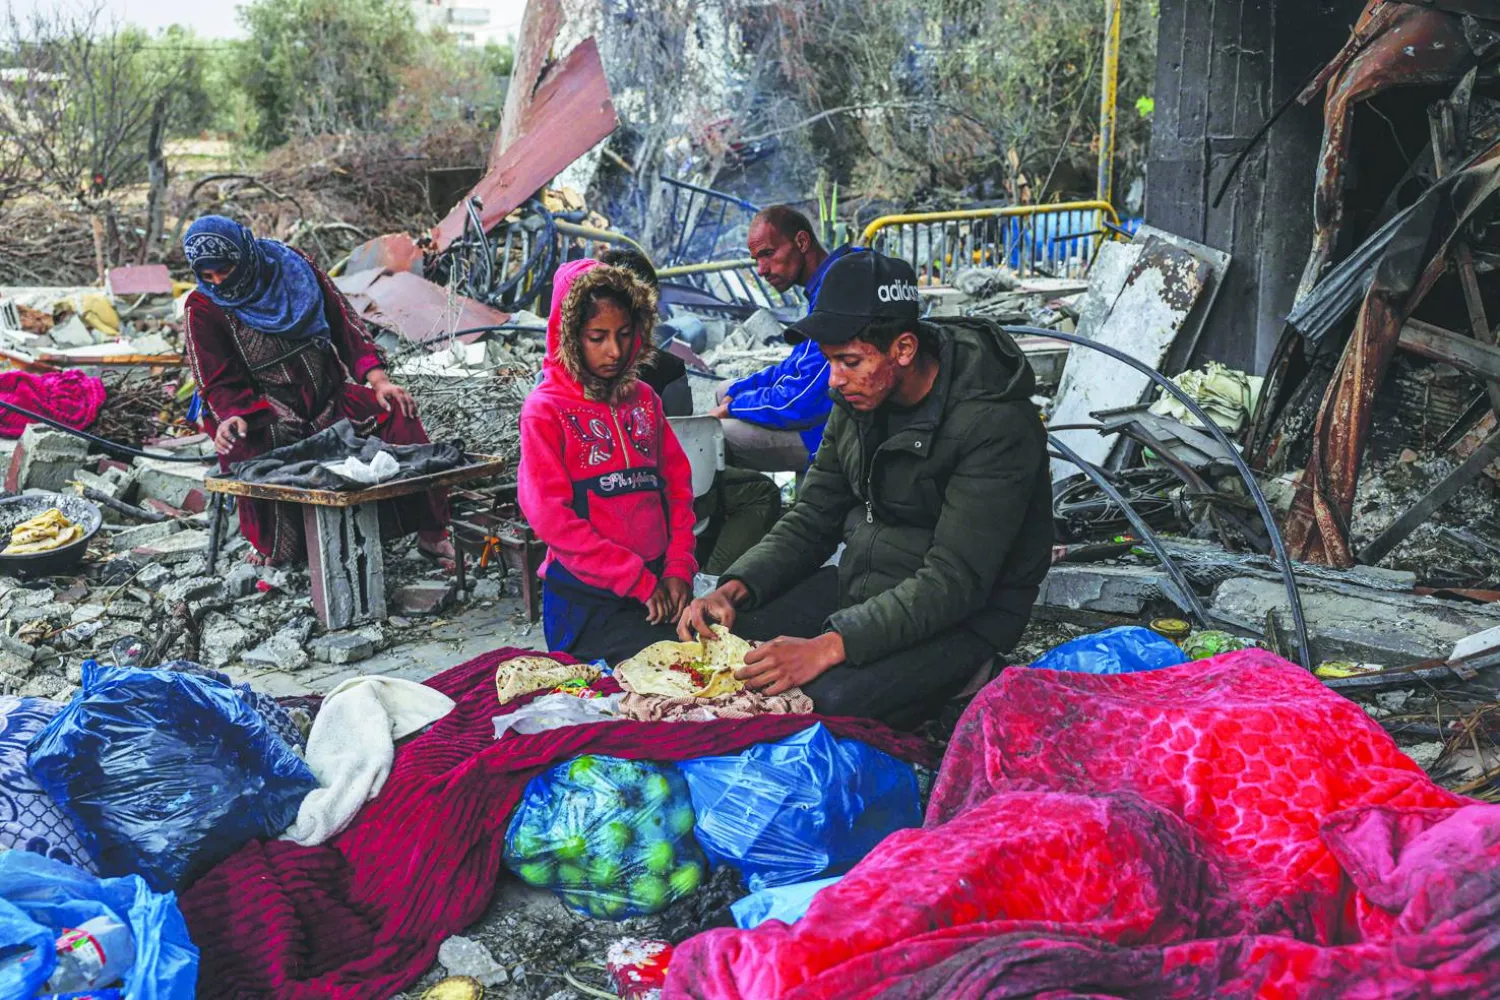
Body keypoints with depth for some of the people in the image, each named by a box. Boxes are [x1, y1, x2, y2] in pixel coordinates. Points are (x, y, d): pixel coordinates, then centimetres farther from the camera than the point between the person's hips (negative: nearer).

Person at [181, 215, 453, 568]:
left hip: (330, 398, 2)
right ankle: (274, 546, -9)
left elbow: (344, 324, 5)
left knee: (397, 414, -20)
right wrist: (233, 416, -27)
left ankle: (431, 530, -10)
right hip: (264, 416, -2)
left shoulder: (292, 265, 1)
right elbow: (220, 383, -4)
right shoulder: (202, 309, -5)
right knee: (241, 452, -34)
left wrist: (379, 380, -6)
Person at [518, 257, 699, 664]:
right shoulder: (545, 409, -2)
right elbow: (550, 516, -10)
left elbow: (678, 484, 13)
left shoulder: (643, 398, 15)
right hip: (586, 597, -5)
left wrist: (679, 568, -2)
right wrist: (638, 581, -12)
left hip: (657, 589, 5)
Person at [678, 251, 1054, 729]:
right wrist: (735, 588, -11)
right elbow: (811, 521, 7)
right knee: (716, 642, -10)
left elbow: (955, 582, -28)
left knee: (832, 700, -32)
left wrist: (829, 647, -36)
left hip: (962, 616, -6)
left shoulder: (994, 422, -24)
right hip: (859, 583, 7)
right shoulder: (859, 398, 0)